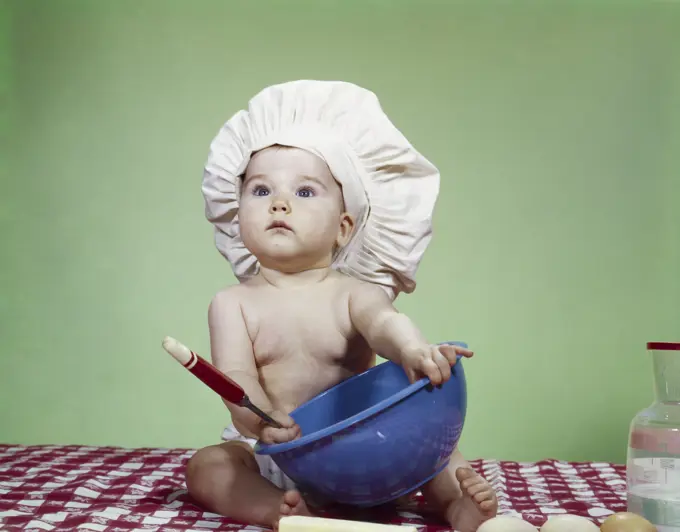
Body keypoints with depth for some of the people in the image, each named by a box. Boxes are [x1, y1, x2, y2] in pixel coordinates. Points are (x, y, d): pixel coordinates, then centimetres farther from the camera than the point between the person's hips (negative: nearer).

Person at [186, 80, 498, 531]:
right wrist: (262, 421, -40)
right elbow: (235, 376, -15)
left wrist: (413, 349, -52)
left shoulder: (351, 294, -2)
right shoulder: (234, 304, -1)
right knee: (205, 466, -22)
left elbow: (383, 321, -25)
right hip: (271, 458, 0)